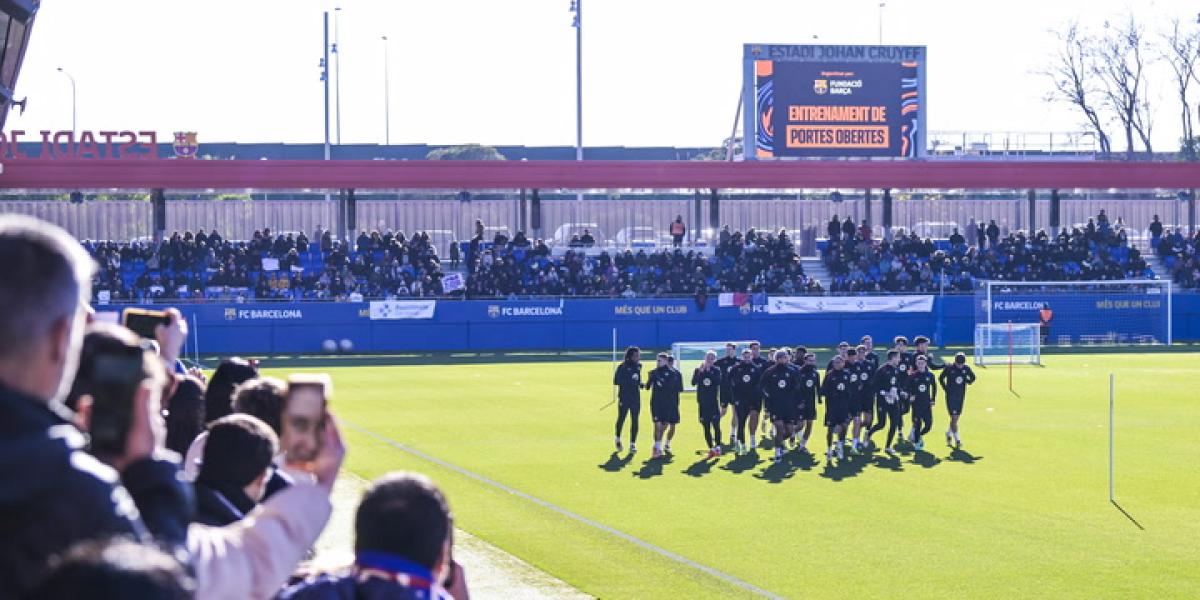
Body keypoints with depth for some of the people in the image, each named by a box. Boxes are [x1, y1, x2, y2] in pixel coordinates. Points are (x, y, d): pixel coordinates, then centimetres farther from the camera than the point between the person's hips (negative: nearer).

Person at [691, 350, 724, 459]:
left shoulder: (716, 370, 3)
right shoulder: (698, 370, 7)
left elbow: (718, 382, -15)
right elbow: (693, 382, -8)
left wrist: (709, 372, -16)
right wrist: (700, 372, -18)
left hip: (714, 402, -2)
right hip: (702, 403, 2)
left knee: (716, 425, -10)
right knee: (706, 427, 4)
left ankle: (718, 447, -4)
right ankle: (711, 449, 11)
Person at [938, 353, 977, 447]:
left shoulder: (966, 369, -2)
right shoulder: (949, 368, -11)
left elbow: (972, 377, 14)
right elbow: (941, 378, 2)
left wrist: (969, 381, -8)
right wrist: (945, 388, -6)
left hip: (961, 396, 4)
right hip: (951, 396, -4)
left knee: (956, 417, 12)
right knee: (954, 417, -9)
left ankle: (949, 433, 36)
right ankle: (957, 439, -7)